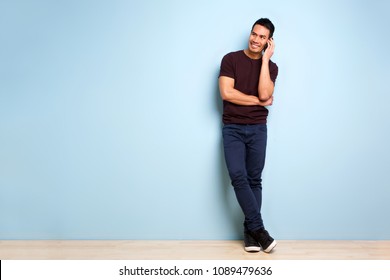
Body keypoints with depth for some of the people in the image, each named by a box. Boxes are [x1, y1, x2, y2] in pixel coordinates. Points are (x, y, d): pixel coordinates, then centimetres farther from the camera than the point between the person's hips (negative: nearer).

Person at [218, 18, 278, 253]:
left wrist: (265, 59, -8)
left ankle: (250, 231, 11)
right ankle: (258, 228, -7)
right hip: (232, 129, -2)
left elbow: (264, 93, -12)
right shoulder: (231, 59, 1)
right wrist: (259, 101, -6)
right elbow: (226, 93, -11)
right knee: (238, 176, -16)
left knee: (254, 180, 2)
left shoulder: (271, 66, 7)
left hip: (258, 129, 2)